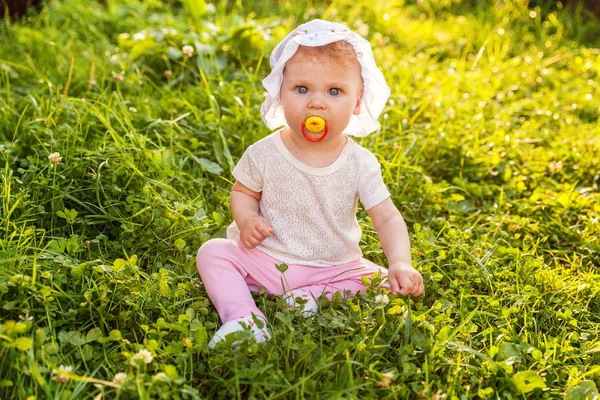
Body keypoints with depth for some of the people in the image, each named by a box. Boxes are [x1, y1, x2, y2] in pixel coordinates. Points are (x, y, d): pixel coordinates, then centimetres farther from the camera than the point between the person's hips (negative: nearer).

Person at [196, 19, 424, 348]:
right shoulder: (265, 154, -10)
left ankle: (312, 300, -21)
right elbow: (243, 192, 7)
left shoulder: (360, 164, -11)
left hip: (333, 268, 0)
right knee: (213, 252, -17)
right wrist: (247, 221, -16)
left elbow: (387, 219, -13)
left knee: (381, 282, -18)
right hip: (264, 259, 1)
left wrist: (400, 264, -31)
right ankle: (242, 317, -25)